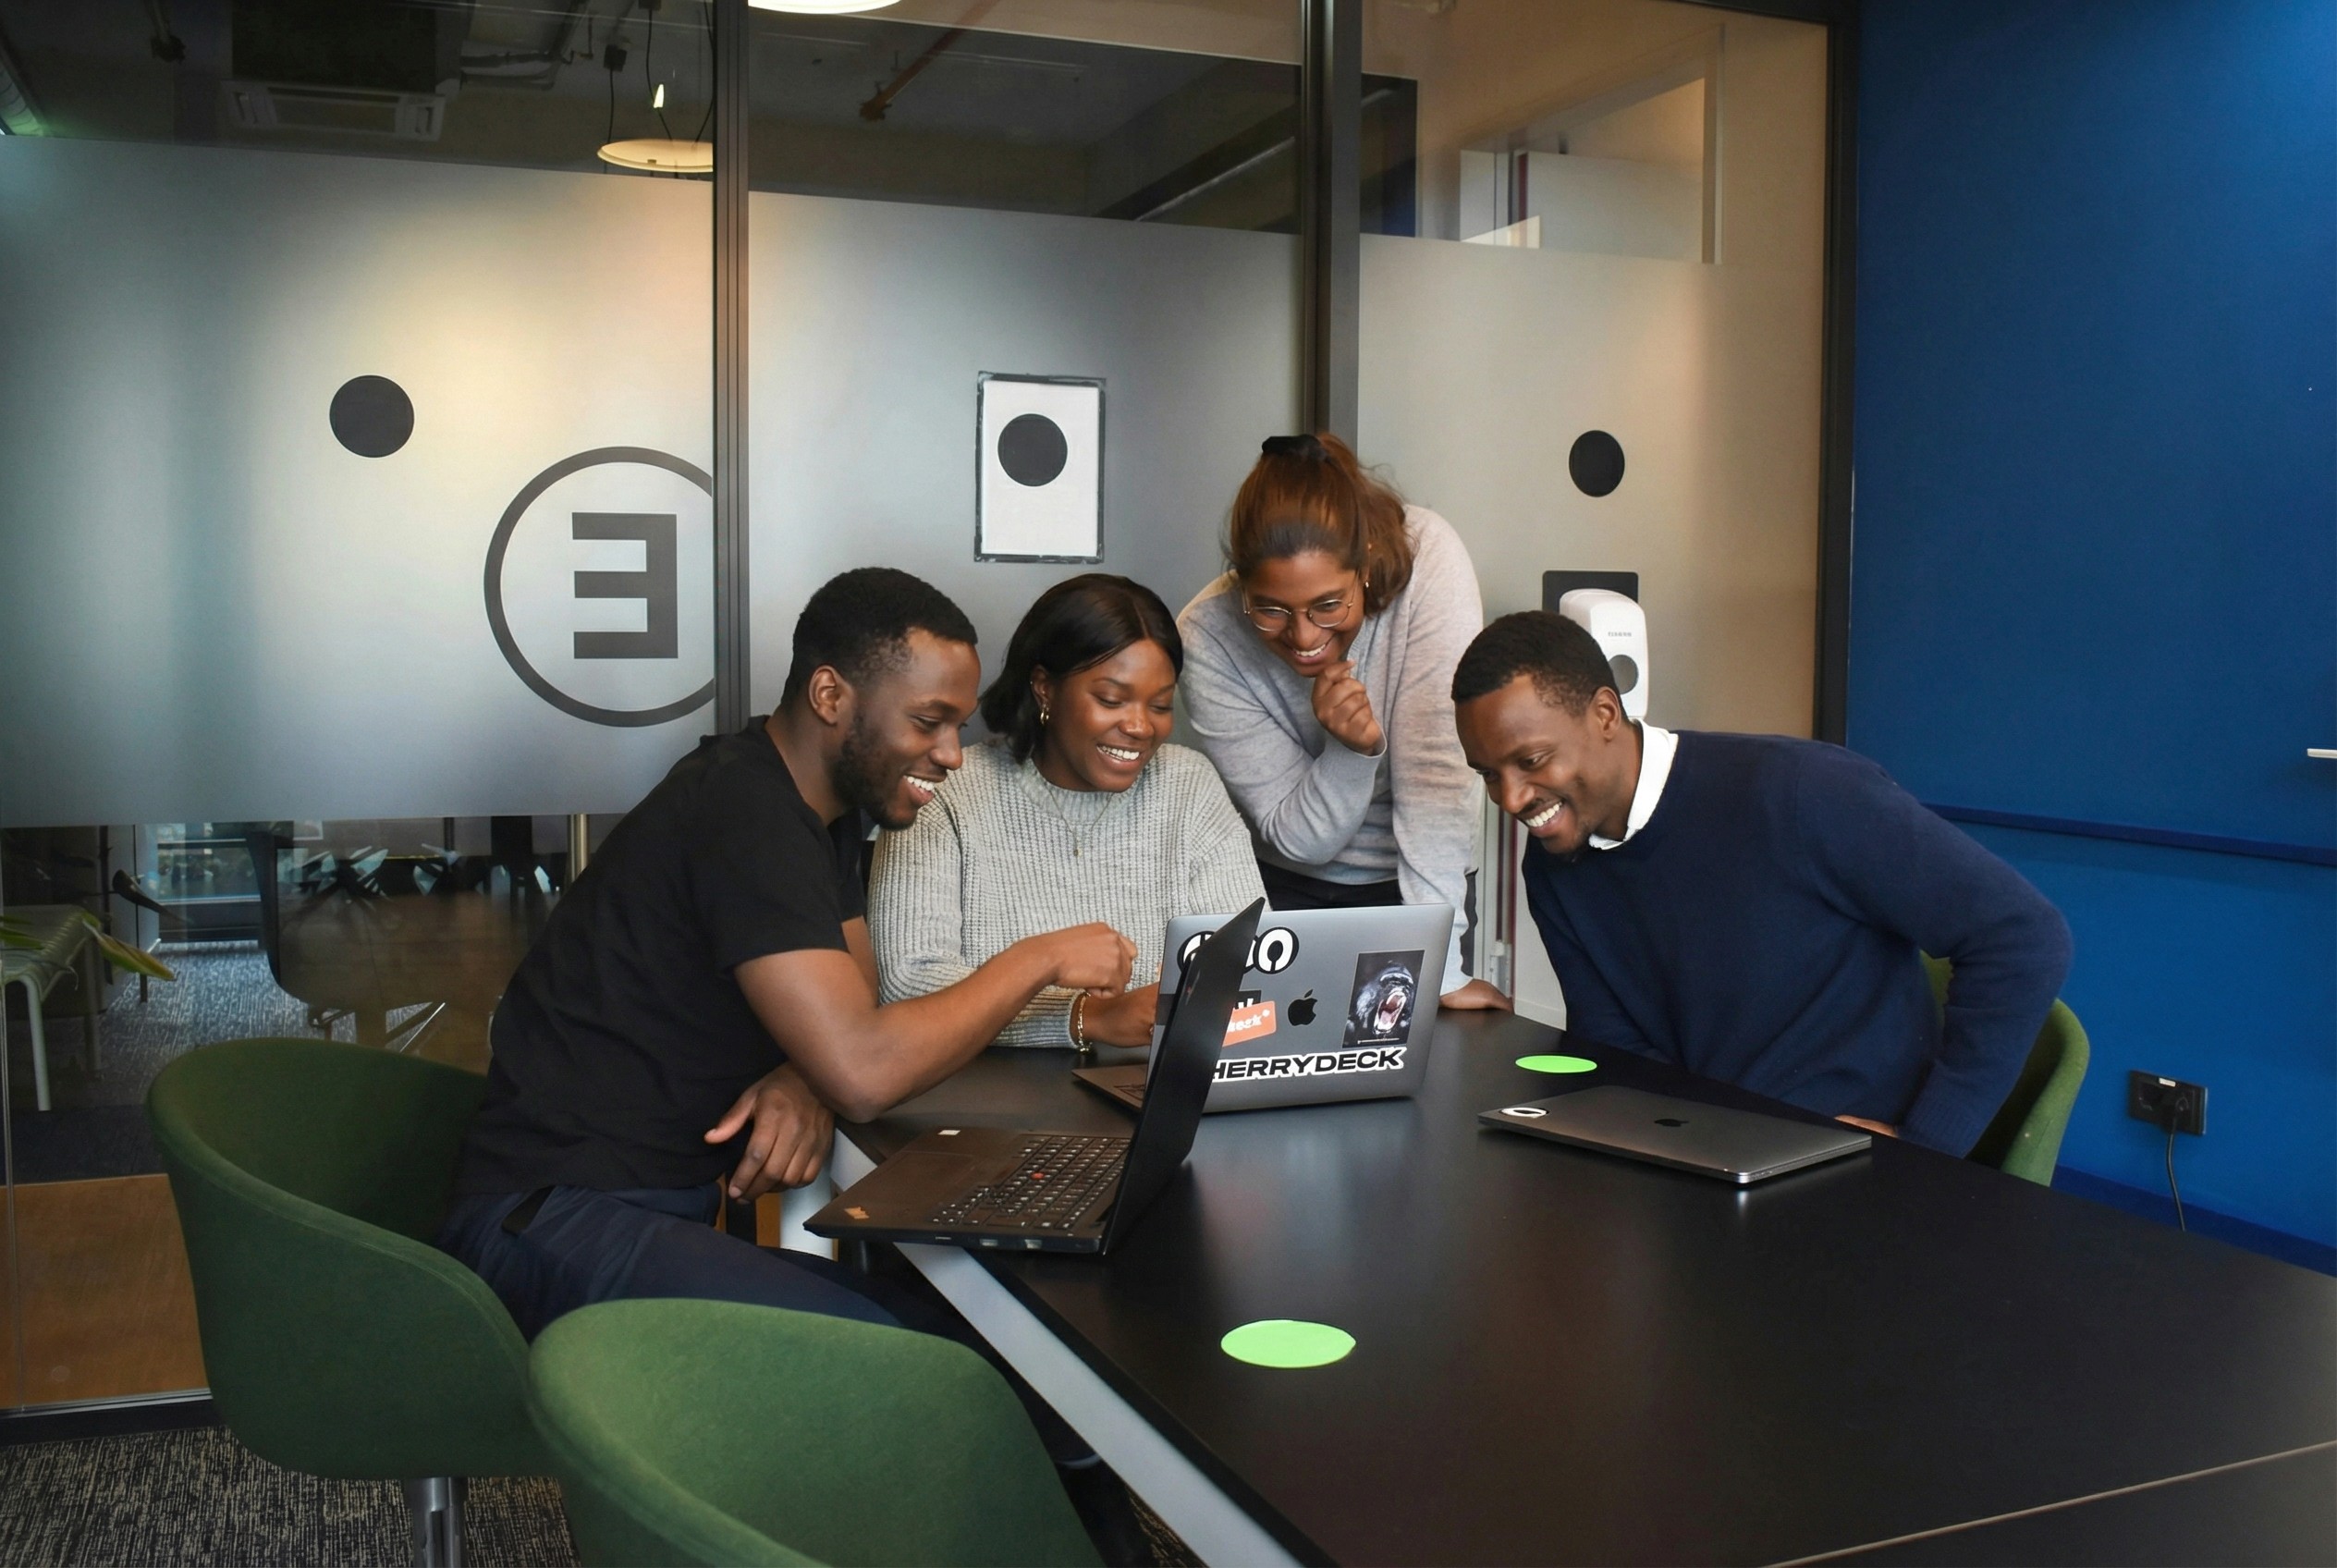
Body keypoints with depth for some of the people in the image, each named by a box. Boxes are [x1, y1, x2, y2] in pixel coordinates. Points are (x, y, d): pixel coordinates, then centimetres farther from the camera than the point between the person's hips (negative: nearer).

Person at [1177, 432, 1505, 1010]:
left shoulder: (1428, 557, -25)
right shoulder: (1208, 640, -22)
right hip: (1289, 890, 0)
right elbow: (1299, 839, -16)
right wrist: (1353, 749, -34)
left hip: (1414, 879, 0)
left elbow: (1436, 768, -27)